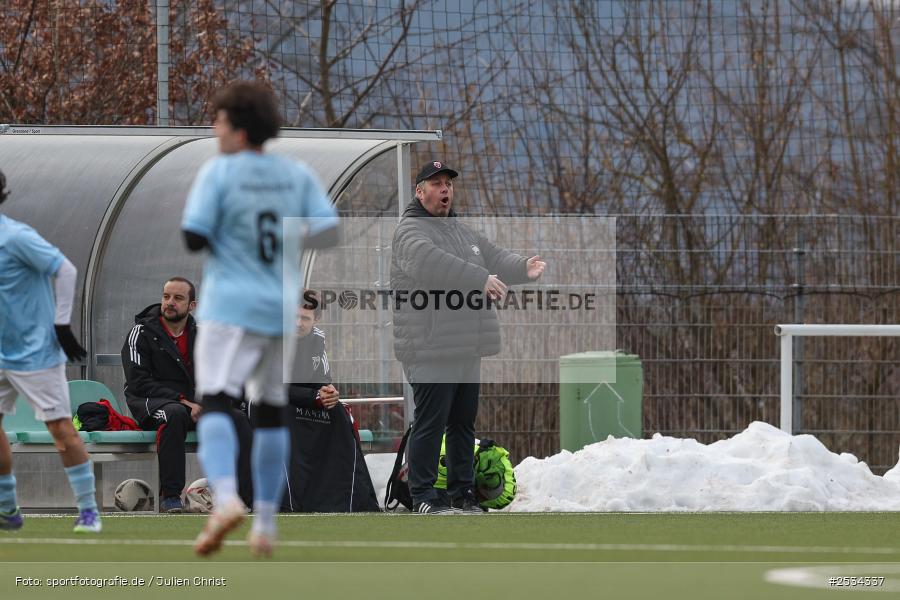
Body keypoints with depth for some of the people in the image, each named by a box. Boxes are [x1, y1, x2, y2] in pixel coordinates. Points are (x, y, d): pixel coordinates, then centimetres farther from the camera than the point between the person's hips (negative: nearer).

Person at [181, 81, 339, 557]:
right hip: (284, 309, 5)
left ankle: (225, 498, -36)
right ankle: (265, 522, 18)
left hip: (231, 308, -5)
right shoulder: (298, 175, 5)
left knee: (215, 402, -12)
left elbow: (194, 238, -12)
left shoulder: (218, 173, -7)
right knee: (271, 411, 16)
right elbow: (329, 233, 1)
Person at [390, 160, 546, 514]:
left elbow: (494, 258, 14)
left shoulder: (463, 232, 21)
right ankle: (423, 497, -4)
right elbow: (430, 260, -28)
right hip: (431, 351, -9)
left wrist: (523, 268, -9)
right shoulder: (410, 231, -9)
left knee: (463, 423, 14)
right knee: (430, 424, -8)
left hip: (467, 351, 9)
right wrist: (480, 279, -37)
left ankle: (462, 494, 21)